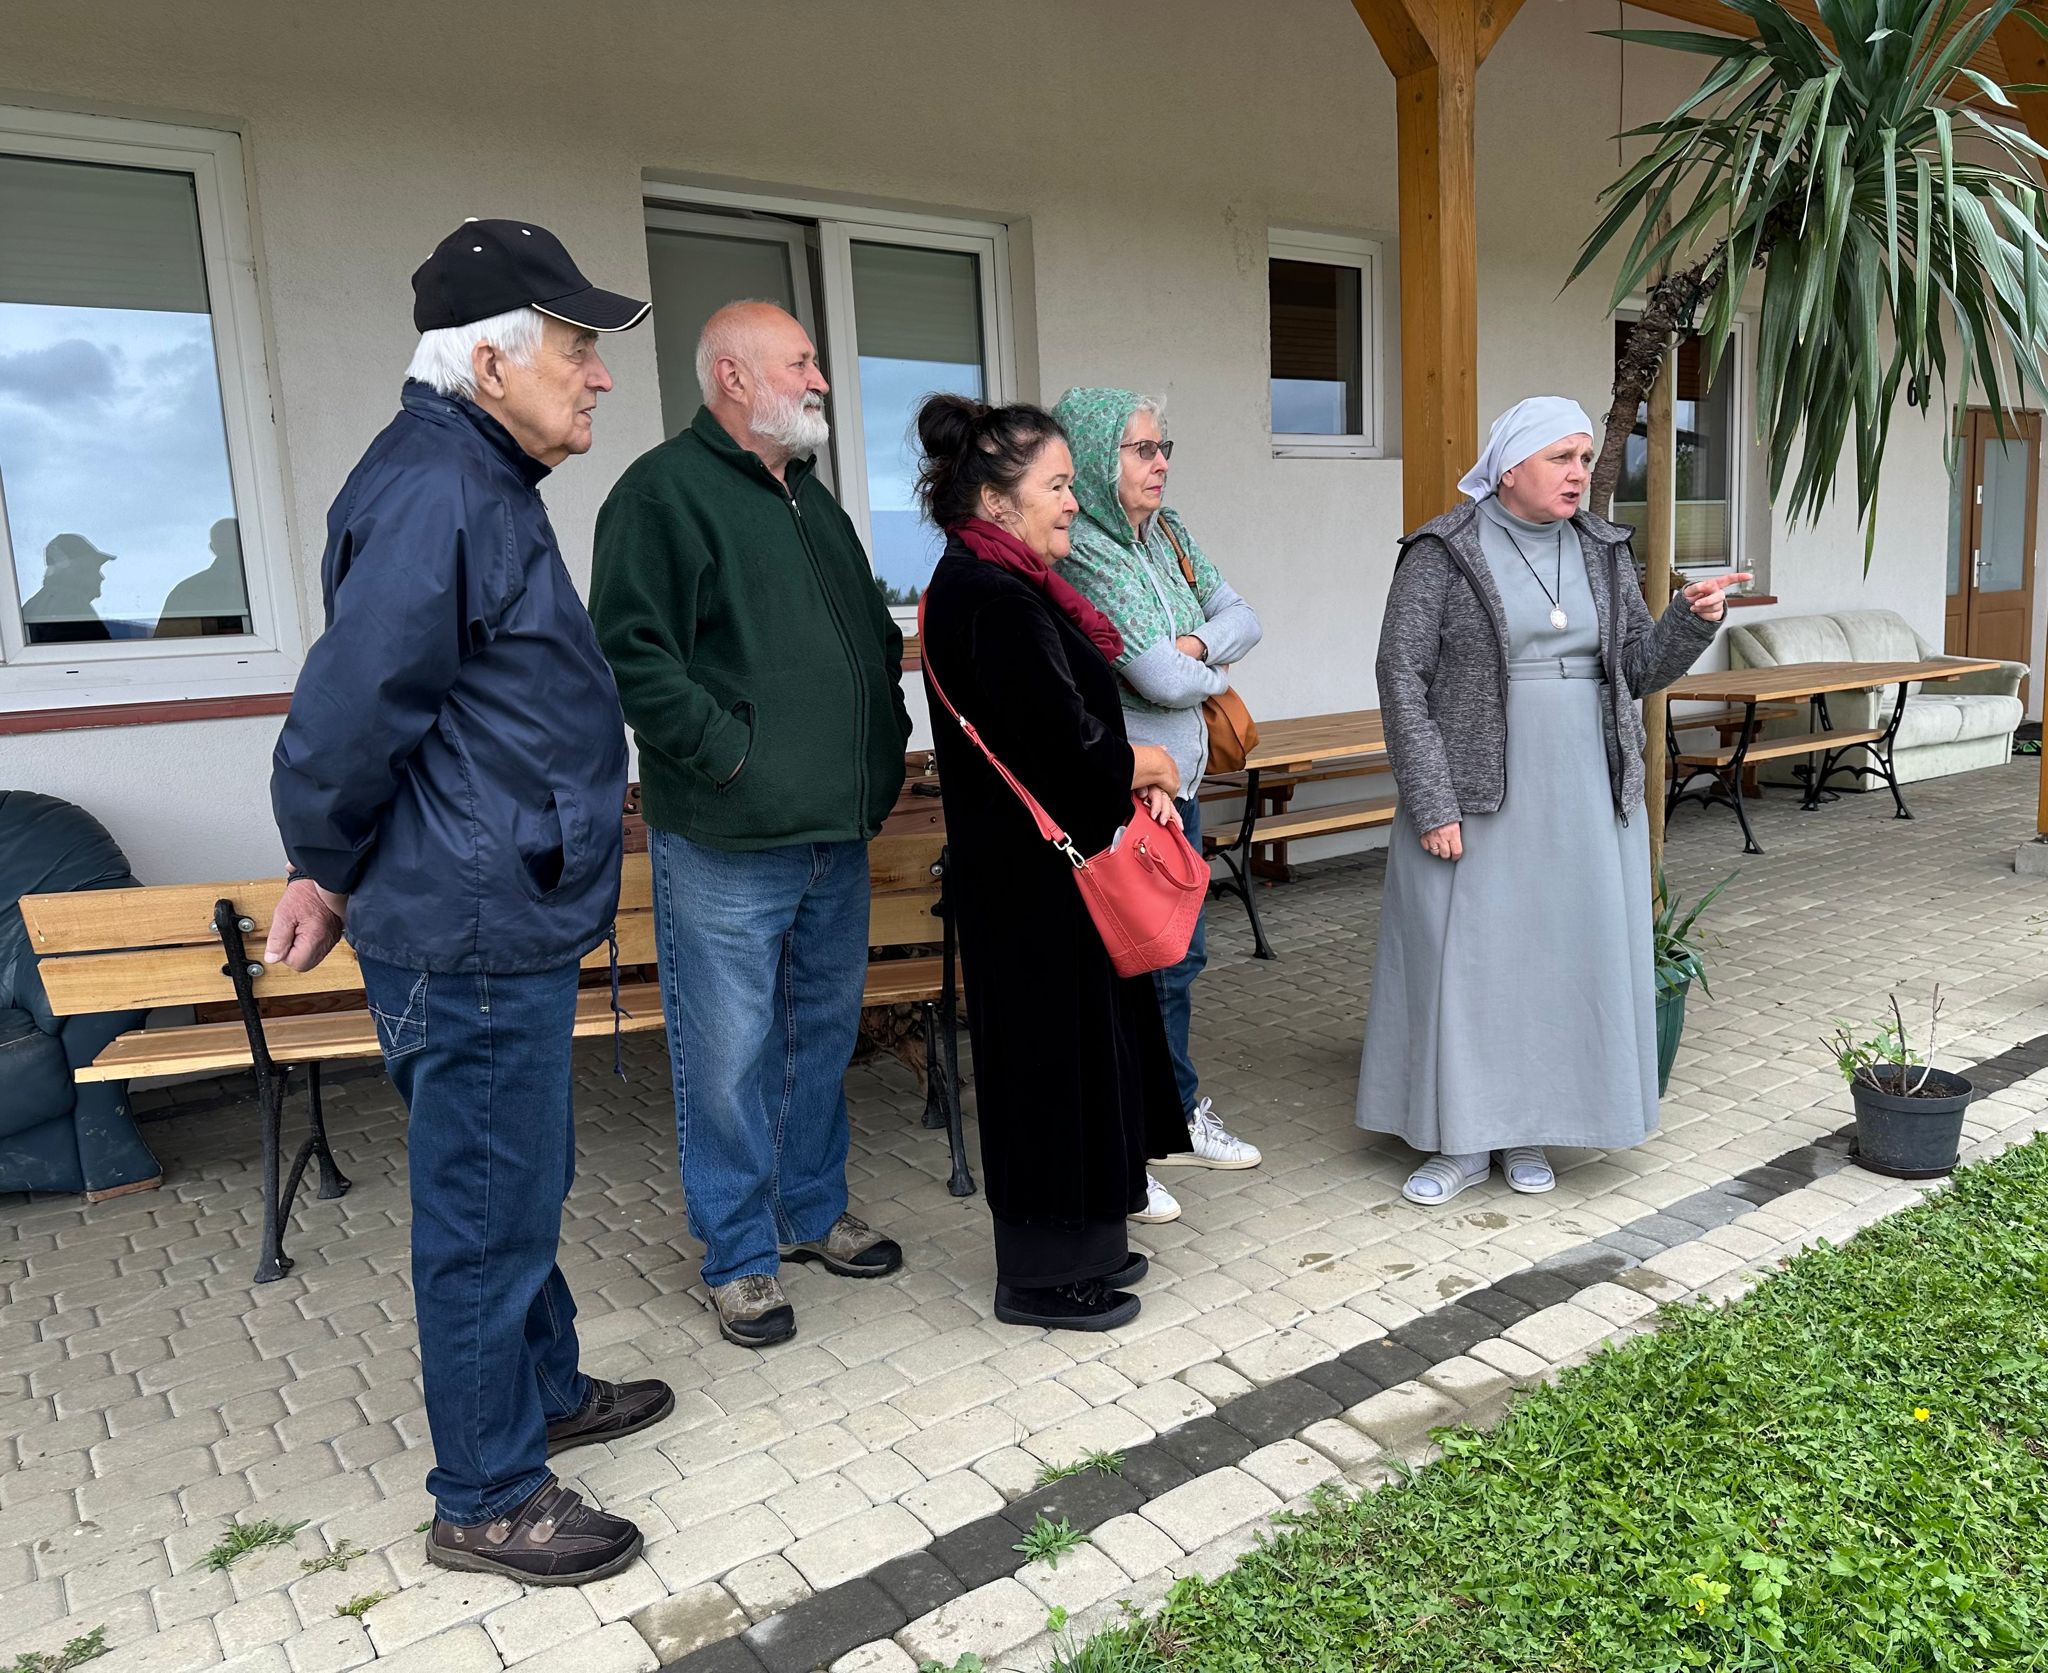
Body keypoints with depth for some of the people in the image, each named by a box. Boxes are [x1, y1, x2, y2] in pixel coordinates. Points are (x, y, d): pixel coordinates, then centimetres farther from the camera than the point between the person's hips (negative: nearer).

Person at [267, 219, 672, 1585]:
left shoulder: (484, 483, 15)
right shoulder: (434, 490, -20)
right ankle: (487, 1499, 22)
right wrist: (325, 871, -7)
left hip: (514, 921, 10)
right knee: (489, 1211, 4)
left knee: (525, 1184, 23)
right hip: (473, 935, -10)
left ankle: (547, 1394, 42)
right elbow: (353, 705, -23)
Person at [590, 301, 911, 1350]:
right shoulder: (666, 491, -9)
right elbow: (632, 655, -18)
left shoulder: (810, 496, 18)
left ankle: (815, 1212, 35)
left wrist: (882, 741, 16)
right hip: (726, 844, -8)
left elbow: (877, 635, 27)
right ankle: (739, 1258, 19)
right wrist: (733, 751, -19)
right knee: (730, 1057, 2)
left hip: (836, 833, 8)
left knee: (825, 1033, 18)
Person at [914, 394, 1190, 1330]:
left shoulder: (998, 585, 11)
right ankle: (1041, 1276, 18)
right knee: (1053, 1052, 2)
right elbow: (1066, 741, -24)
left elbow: (1066, 717, 15)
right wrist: (1150, 768, -6)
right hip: (1036, 875, -10)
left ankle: (1078, 1244, 33)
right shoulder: (992, 597, -21)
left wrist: (1133, 781, 0)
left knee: (1077, 1050, 18)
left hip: (1044, 864, 10)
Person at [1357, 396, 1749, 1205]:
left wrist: (1690, 619, -10)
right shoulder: (1443, 553, -7)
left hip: (1584, 804, 5)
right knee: (1465, 958, 3)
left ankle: (1529, 1131, 25)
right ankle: (1462, 1138, 18)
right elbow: (1402, 680, -11)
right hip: (1477, 801, -4)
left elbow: (1638, 670, 10)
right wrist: (1431, 805, -15)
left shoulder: (1603, 551, 8)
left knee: (1563, 960, 9)